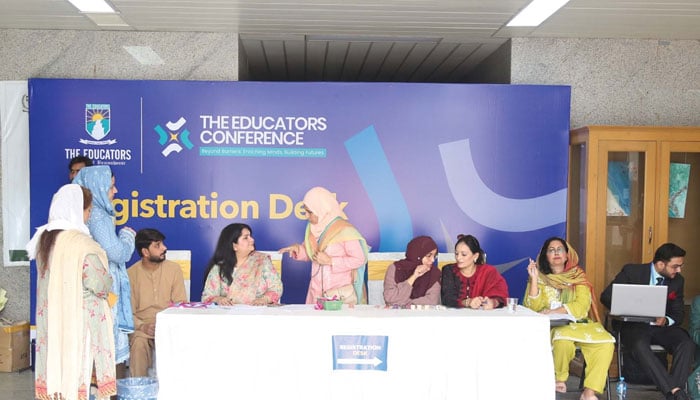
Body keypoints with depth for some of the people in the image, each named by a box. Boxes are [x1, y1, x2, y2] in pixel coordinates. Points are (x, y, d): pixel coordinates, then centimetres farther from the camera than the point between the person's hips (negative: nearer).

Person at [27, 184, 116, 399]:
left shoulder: (44, 238, 3)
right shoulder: (82, 243, -20)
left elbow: (49, 275, 13)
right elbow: (99, 283, -17)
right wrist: (109, 282, 3)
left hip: (51, 317, 7)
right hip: (80, 317, -7)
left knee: (56, 361, 12)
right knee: (77, 366, 2)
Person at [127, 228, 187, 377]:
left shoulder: (174, 269, 4)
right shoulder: (131, 274, 1)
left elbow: (181, 304, 2)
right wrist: (142, 326, -21)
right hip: (142, 327, 0)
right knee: (139, 342, -33)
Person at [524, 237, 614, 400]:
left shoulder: (578, 276, 8)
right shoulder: (540, 277, 6)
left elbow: (582, 306, -6)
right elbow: (533, 307, -6)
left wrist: (553, 311, -17)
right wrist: (534, 279, -16)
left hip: (579, 324, 2)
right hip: (551, 326, -2)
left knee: (606, 343, -24)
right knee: (563, 341, -36)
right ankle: (559, 378, -7)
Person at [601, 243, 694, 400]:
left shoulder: (677, 280, 6)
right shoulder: (632, 271, -5)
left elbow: (678, 314, 10)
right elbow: (606, 296, -3)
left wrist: (666, 320, -14)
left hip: (662, 327, 4)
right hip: (635, 325, -4)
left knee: (688, 344, -28)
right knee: (640, 345, -38)